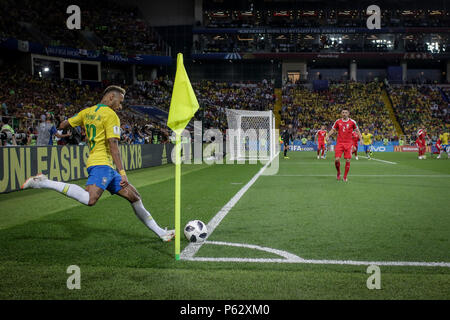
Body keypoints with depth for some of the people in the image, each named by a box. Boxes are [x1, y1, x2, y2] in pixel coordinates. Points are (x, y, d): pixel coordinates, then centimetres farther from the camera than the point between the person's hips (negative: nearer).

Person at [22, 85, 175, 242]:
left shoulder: (87, 112, 16)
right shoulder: (111, 115, -8)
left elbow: (62, 125, 18)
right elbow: (113, 146, -17)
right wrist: (122, 173, -19)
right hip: (102, 164, -10)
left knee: (135, 197, 11)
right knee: (90, 199, -31)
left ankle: (160, 232, 15)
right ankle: (43, 182, -22)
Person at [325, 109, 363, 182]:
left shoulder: (352, 122, 1)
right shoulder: (338, 121, 4)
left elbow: (357, 131, 11)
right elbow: (333, 130, 11)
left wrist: (361, 139, 1)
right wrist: (327, 136, -4)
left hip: (348, 144, 0)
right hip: (339, 143, 0)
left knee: (348, 160, -4)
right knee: (337, 159, -11)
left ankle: (345, 177, 9)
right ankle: (338, 173, 16)